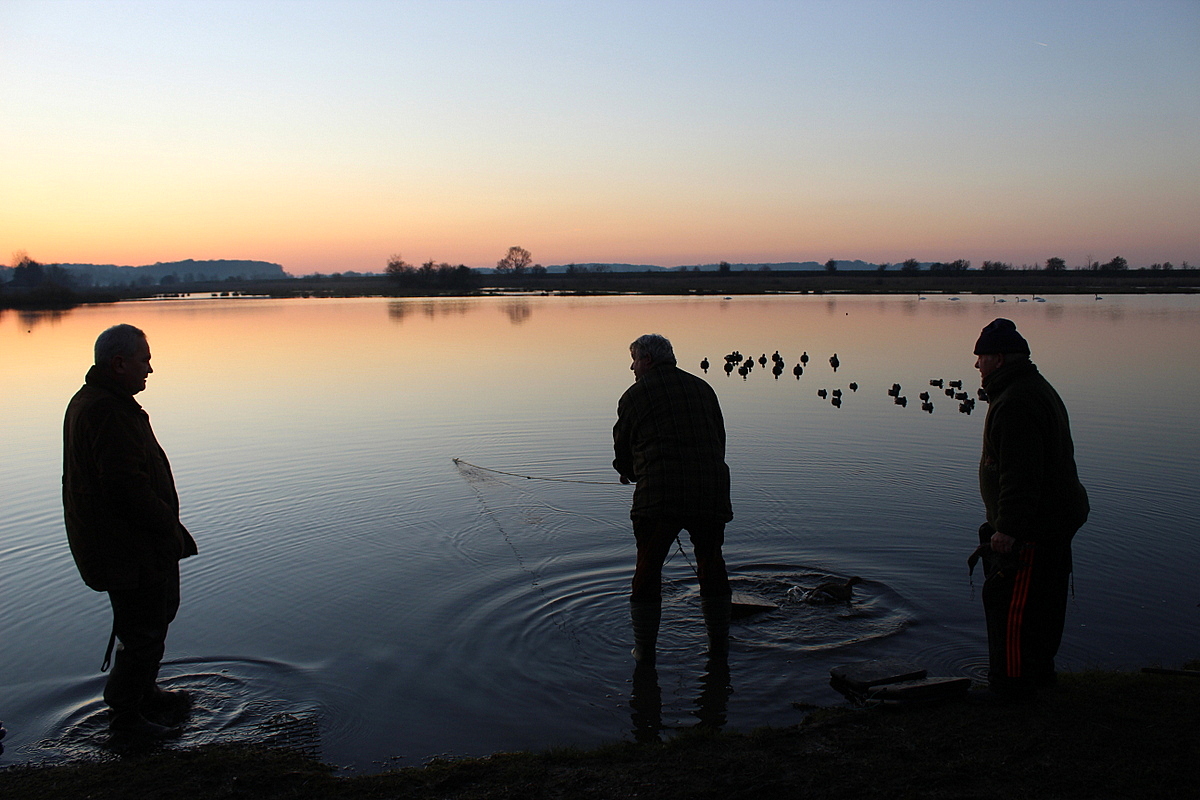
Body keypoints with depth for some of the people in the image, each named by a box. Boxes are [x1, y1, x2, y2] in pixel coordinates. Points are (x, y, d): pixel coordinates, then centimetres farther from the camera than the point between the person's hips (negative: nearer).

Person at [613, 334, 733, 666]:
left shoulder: (635, 395, 5)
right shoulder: (703, 388, 16)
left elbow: (622, 449, 13)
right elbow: (720, 440, 18)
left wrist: (629, 472, 35)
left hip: (658, 496, -4)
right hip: (711, 494, 4)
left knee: (648, 570, 8)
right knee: (712, 565, 19)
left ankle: (644, 651, 13)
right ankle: (719, 643, 27)